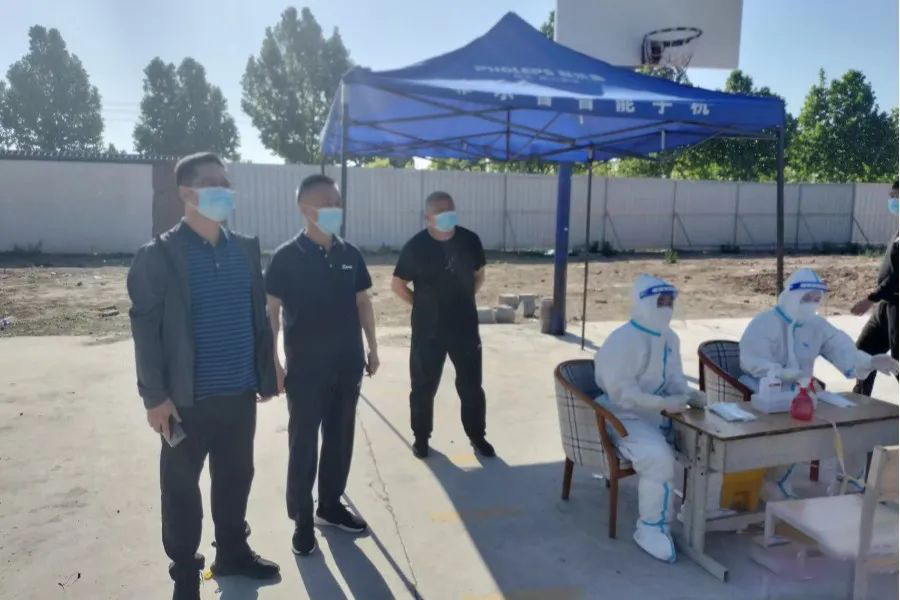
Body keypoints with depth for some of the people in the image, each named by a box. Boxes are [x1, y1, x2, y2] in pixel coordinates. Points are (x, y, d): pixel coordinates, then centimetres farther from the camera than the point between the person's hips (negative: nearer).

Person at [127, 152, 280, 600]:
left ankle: (232, 552, 37)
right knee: (181, 485, 11)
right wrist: (155, 396, -13)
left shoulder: (245, 249, 6)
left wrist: (265, 376, 9)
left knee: (236, 476, 17)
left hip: (240, 393, 4)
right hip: (188, 398, -4)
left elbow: (259, 316, 9)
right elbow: (145, 327, -11)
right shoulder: (159, 255, -9)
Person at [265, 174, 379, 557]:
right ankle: (302, 519, 20)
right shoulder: (287, 257, -9)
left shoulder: (350, 254, 4)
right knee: (303, 445, 6)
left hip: (347, 366, 5)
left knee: (340, 439, 14)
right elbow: (270, 311, -8)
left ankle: (330, 505, 32)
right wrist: (273, 365, -11)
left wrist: (372, 348, 11)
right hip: (305, 369, -4)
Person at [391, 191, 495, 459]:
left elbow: (479, 275, 12)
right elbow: (397, 285, -2)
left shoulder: (470, 240, -3)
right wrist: (422, 304, -2)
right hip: (428, 330, -2)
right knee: (423, 386, 9)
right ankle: (421, 437, 28)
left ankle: (477, 436, 28)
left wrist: (463, 301, 5)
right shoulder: (415, 246, -12)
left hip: (465, 327, 2)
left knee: (472, 385, 10)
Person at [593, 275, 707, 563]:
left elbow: (675, 380, 12)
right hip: (624, 416, -8)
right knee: (659, 457, -30)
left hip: (658, 412, 8)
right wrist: (663, 403, -30)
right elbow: (620, 392, -24)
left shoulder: (670, 338, 7)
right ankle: (651, 528, -11)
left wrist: (690, 396, -10)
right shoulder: (623, 340, -20)